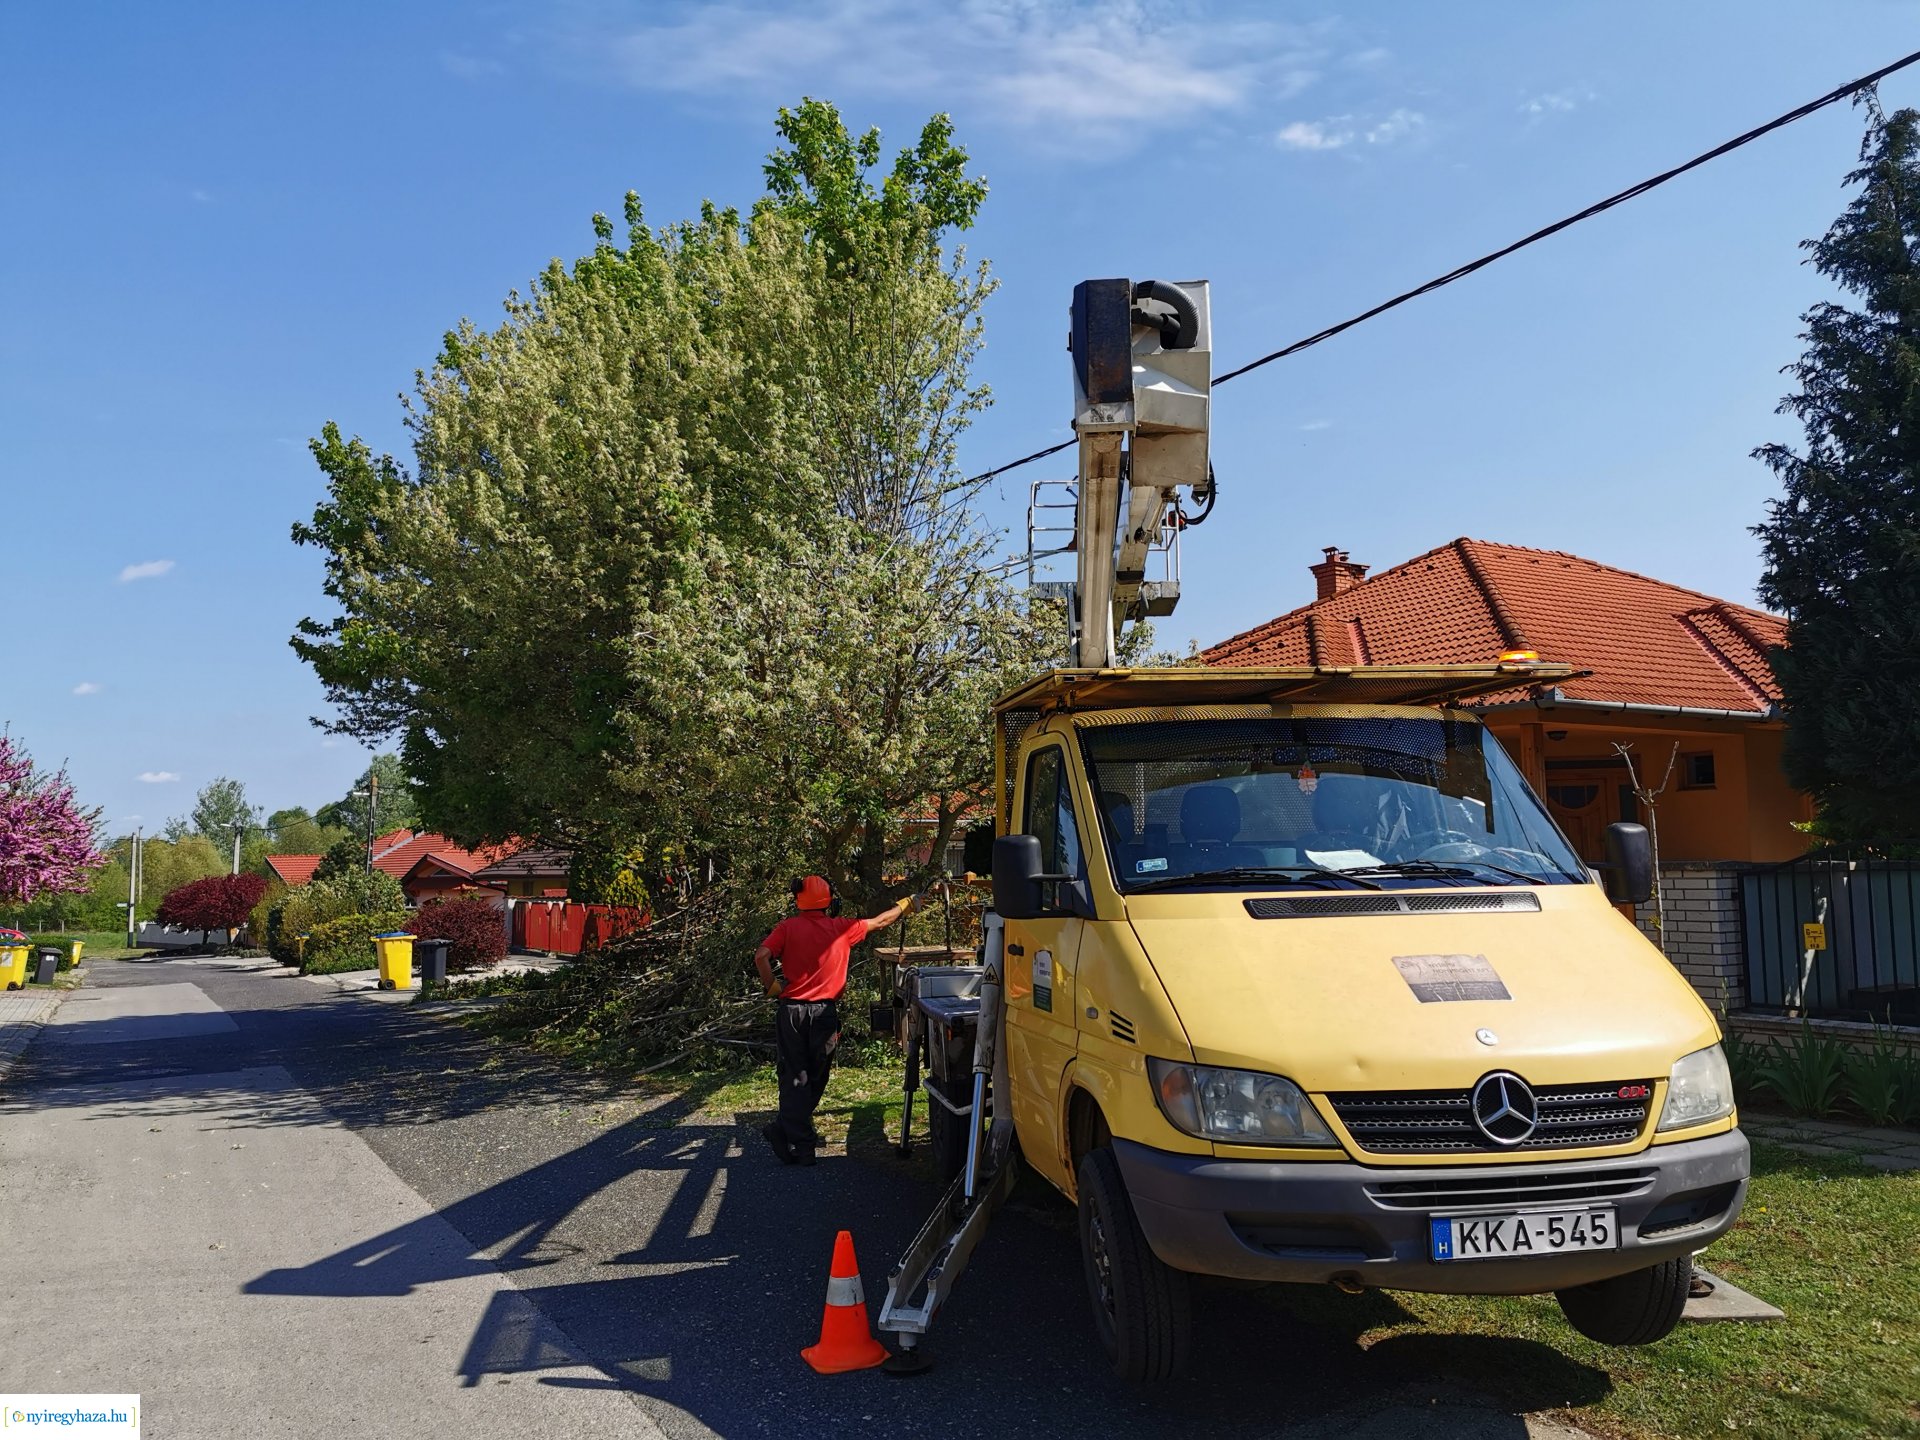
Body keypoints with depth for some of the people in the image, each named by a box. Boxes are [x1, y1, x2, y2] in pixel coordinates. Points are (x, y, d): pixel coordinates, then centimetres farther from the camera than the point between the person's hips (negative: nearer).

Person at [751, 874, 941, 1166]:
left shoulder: (788, 927, -2)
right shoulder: (841, 928, 1)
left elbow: (761, 956, -16)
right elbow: (880, 921, 15)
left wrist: (773, 987, -3)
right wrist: (908, 904, 30)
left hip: (792, 1010, 0)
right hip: (825, 1012, 0)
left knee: (795, 1077, 4)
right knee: (815, 1076, 14)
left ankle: (799, 1145, -2)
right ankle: (787, 1131, 14)